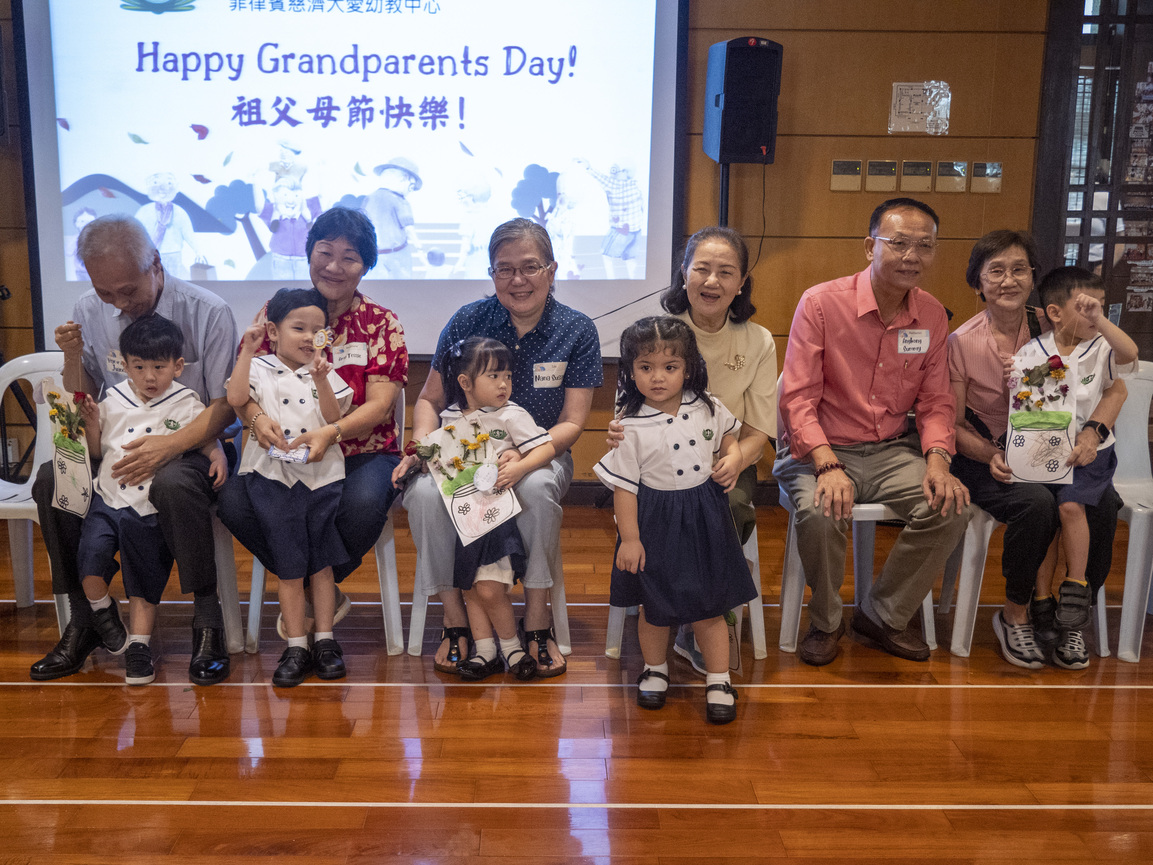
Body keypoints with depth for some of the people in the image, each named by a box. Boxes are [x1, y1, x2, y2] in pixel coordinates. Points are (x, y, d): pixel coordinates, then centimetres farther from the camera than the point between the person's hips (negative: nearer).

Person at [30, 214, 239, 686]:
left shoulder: (207, 313, -12)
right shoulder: (89, 312, 3)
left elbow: (225, 406, -12)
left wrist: (170, 444, -28)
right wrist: (73, 357, -9)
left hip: (191, 448, -5)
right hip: (119, 448, 5)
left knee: (172, 483, -37)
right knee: (51, 480, -20)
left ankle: (207, 620, -22)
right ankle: (84, 617, -6)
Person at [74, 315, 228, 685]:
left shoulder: (186, 405, 2)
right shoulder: (113, 400, 11)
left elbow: (208, 440, 5)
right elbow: (97, 450, 18)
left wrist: (219, 457, -17)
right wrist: (90, 421, 0)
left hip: (150, 508, -2)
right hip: (108, 497, 2)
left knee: (144, 581, 0)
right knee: (91, 553, -19)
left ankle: (139, 644, 11)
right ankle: (102, 609, 9)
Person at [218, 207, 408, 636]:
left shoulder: (381, 323, 2)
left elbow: (379, 405, -9)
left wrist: (331, 433, -30)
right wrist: (257, 417, -26)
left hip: (363, 453, -2)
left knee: (363, 503, -36)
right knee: (233, 499, -27)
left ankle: (313, 593, -1)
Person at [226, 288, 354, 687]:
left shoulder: (323, 373, 9)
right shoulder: (260, 369, 4)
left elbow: (334, 418, -2)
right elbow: (236, 398, -15)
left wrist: (321, 380, -14)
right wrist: (247, 350, -13)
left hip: (320, 475, 2)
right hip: (273, 477, -1)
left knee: (321, 561, 7)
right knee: (289, 567, 3)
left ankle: (324, 640, 16)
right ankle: (296, 646, 10)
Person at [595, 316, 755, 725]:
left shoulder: (707, 408, -4)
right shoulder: (631, 428, -14)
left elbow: (729, 438, 17)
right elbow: (623, 487, -11)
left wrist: (732, 460, -5)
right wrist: (629, 538, -12)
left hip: (704, 520, 2)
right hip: (655, 523, -2)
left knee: (709, 606, 9)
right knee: (655, 607, 14)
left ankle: (718, 680, 25)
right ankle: (655, 669, 38)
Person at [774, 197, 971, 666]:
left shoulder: (932, 315, 4)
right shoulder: (821, 303, -11)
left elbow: (935, 401, 9)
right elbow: (797, 398, -14)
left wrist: (937, 461, -11)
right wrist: (828, 466, -27)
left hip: (892, 450, 5)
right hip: (821, 450, -4)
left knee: (951, 508, -20)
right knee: (820, 513, -34)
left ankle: (882, 615, 5)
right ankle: (826, 621, -2)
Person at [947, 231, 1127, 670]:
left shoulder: (1049, 327, -1)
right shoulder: (962, 342, -9)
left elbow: (1115, 388, 0)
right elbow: (951, 424, -5)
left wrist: (1092, 431, -19)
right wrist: (992, 455, -23)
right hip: (982, 458, -3)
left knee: (1103, 502, -25)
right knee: (1037, 502, -33)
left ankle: (1061, 615, -3)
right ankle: (1015, 614, -8)